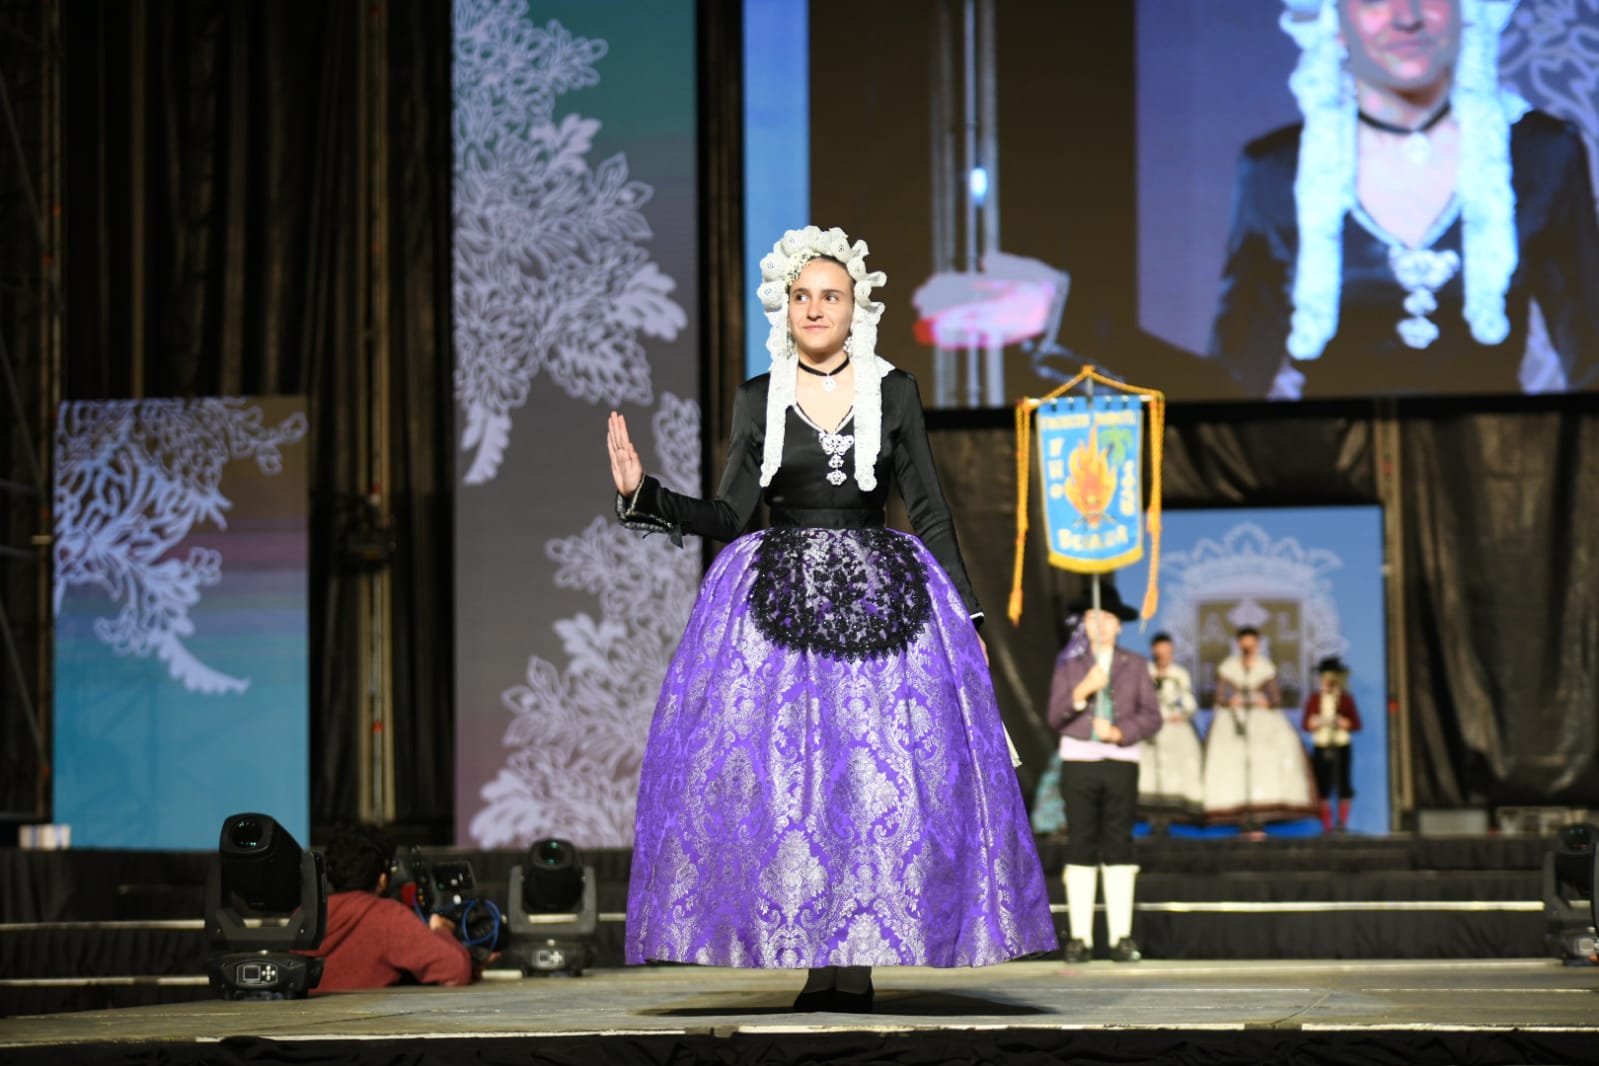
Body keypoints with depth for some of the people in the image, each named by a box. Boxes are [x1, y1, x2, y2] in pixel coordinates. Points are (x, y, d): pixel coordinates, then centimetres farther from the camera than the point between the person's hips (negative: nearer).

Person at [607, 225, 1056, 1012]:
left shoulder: (894, 393, 6)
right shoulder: (757, 400, 8)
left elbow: (930, 512, 7)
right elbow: (728, 516, 6)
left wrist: (967, 618, 3)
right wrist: (643, 493, -9)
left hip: (879, 601, 0)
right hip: (778, 602, 0)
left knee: (879, 773, -8)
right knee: (779, 774, -9)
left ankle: (859, 958, -3)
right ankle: (816, 958, -4)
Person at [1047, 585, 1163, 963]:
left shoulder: (1135, 665, 11)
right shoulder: (1068, 666, 10)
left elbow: (1152, 716, 5)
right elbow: (1055, 718, 3)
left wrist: (1119, 731, -11)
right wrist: (1081, 692, -13)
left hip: (1121, 761, 0)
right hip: (1078, 761, 0)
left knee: (1118, 845, -2)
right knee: (1081, 846, -3)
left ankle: (1121, 938, -1)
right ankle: (1080, 938, -1)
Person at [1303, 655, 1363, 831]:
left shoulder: (1346, 699, 4)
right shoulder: (1314, 699, 9)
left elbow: (1356, 724, 4)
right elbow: (1305, 724, 11)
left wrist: (1344, 723, -15)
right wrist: (1313, 723, -10)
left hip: (1341, 746, -1)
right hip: (1320, 747, 1)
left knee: (1343, 786, -4)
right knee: (1322, 786, -1)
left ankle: (1342, 821, 2)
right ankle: (1326, 824, 3)